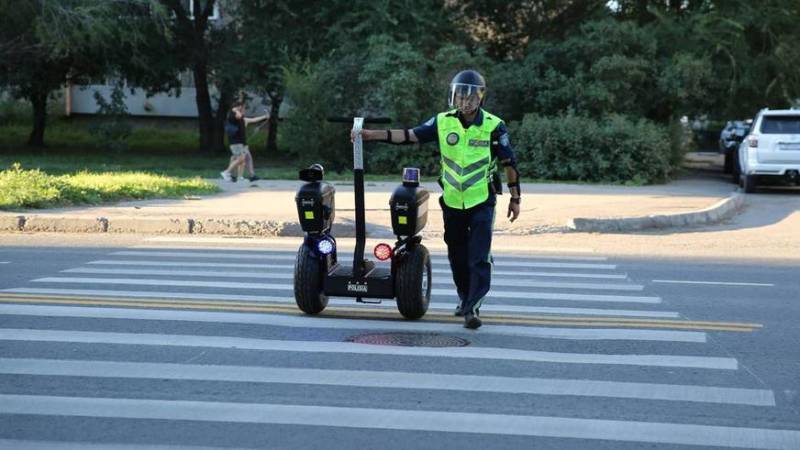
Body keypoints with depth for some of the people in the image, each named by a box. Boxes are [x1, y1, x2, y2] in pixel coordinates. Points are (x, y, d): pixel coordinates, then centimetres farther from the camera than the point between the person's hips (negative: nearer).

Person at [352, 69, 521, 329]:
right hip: (452, 201, 3)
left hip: (482, 202, -3)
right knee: (457, 256, 15)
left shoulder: (494, 126, -8)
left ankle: (473, 307, -9)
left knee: (479, 257, -11)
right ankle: (464, 297, 35)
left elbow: (508, 163, -2)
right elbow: (410, 136, -6)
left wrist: (515, 198, 1)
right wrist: (369, 135, -14)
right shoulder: (443, 122, -1)